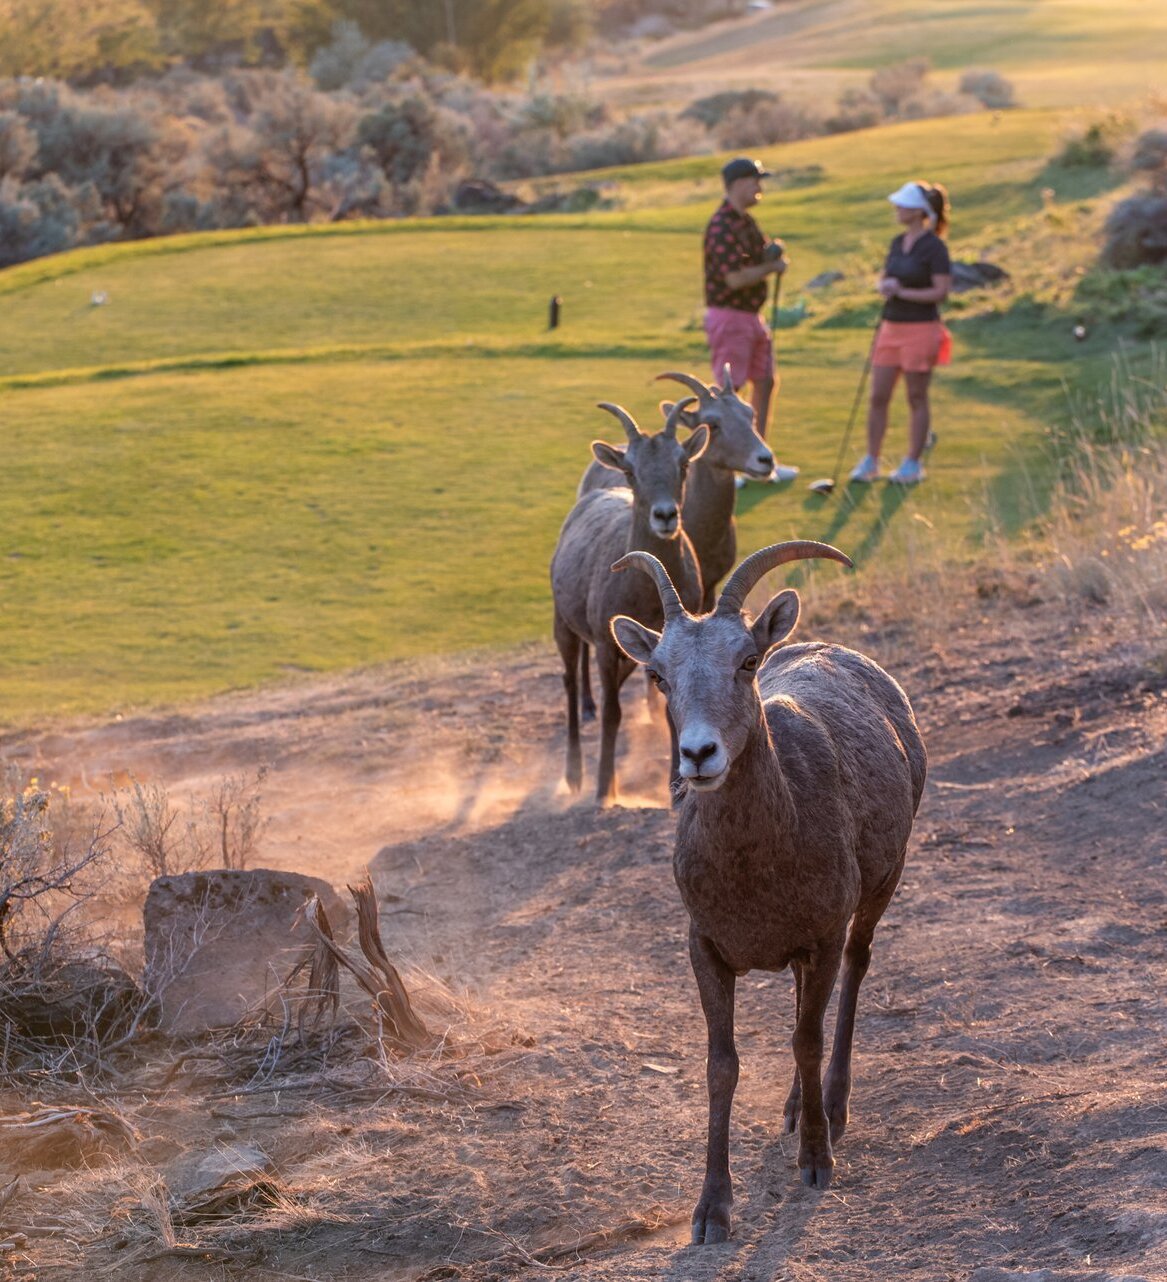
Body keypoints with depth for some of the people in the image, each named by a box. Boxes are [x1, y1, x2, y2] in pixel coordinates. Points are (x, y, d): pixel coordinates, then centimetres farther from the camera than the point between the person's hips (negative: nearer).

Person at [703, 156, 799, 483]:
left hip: (752, 316, 10)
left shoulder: (747, 222, 12)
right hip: (728, 315, -10)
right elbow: (736, 278, -25)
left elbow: (763, 257, 21)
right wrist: (772, 267, -11)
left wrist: (773, 252, -3)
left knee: (765, 382, 14)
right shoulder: (722, 226, -19)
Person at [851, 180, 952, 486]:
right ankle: (870, 461, 14)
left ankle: (913, 464, 12)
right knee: (878, 397, 6)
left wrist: (902, 292, -17)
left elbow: (941, 291, -15)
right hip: (891, 326, 7)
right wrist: (884, 285, -5)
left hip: (920, 328, -7)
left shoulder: (934, 248, -11)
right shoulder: (898, 243, 11)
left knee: (916, 399, 3)